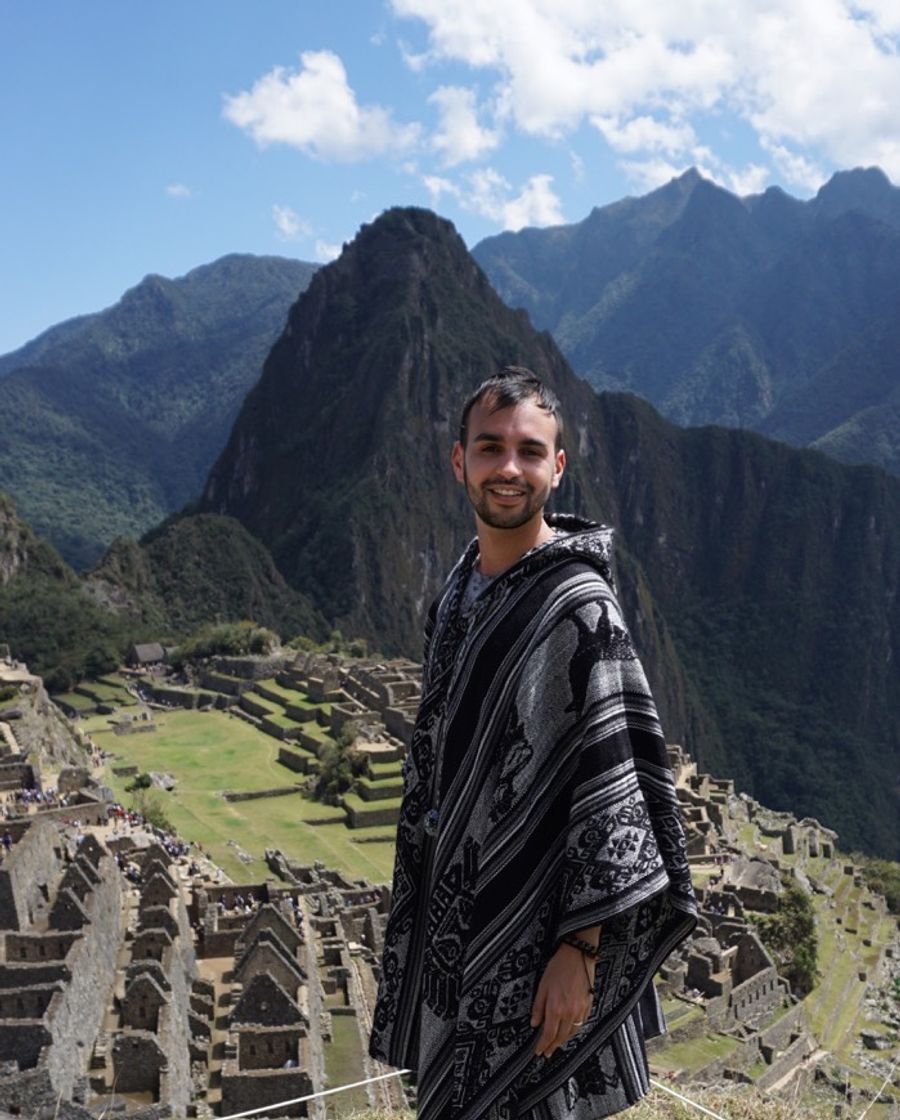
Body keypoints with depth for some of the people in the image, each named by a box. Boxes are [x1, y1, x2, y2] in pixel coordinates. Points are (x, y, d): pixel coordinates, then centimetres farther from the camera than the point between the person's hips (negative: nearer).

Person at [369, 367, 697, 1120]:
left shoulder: (578, 606, -20)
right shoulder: (460, 590, 5)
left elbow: (615, 786, -20)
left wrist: (580, 951, -21)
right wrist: (418, 889, 17)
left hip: (534, 924, -7)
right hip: (455, 909, 7)